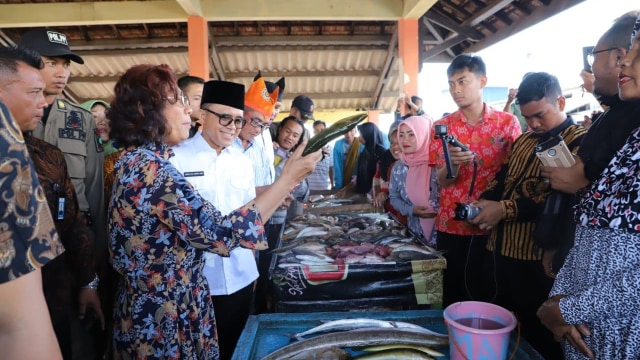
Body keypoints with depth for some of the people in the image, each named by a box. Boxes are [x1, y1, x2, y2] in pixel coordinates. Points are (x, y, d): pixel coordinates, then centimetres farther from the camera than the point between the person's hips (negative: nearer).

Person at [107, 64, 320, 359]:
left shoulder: (140, 160, 6)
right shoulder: (147, 167, -25)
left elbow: (193, 223, 10)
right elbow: (219, 233, -30)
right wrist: (288, 180, -24)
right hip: (162, 317, -9)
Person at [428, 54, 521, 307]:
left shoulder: (508, 122, -1)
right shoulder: (442, 126, 3)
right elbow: (442, 181, -2)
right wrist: (454, 163, -23)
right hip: (451, 223, 1)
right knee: (452, 292, 8)